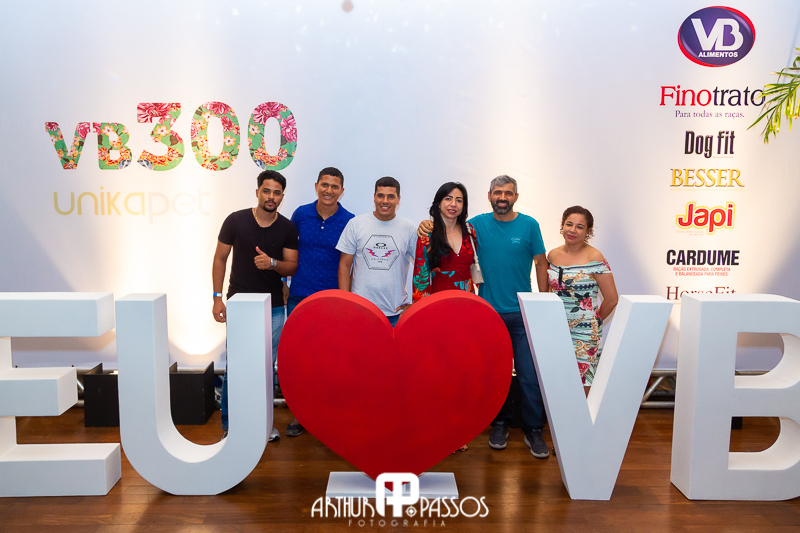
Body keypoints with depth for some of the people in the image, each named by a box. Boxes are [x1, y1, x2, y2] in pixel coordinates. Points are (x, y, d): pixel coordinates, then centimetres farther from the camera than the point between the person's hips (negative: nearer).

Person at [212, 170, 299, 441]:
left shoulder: (287, 228, 2)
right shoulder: (236, 220, -3)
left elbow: (292, 266, 3)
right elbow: (220, 258, 2)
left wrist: (272, 263, -19)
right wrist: (217, 296, -4)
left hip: (273, 307, 2)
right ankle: (229, 425, 15)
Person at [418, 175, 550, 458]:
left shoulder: (529, 225, -1)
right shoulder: (478, 224, 2)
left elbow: (541, 264, 3)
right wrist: (428, 225, -16)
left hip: (522, 313, -1)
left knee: (530, 375, 0)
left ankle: (533, 430, 15)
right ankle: (500, 423, 30)